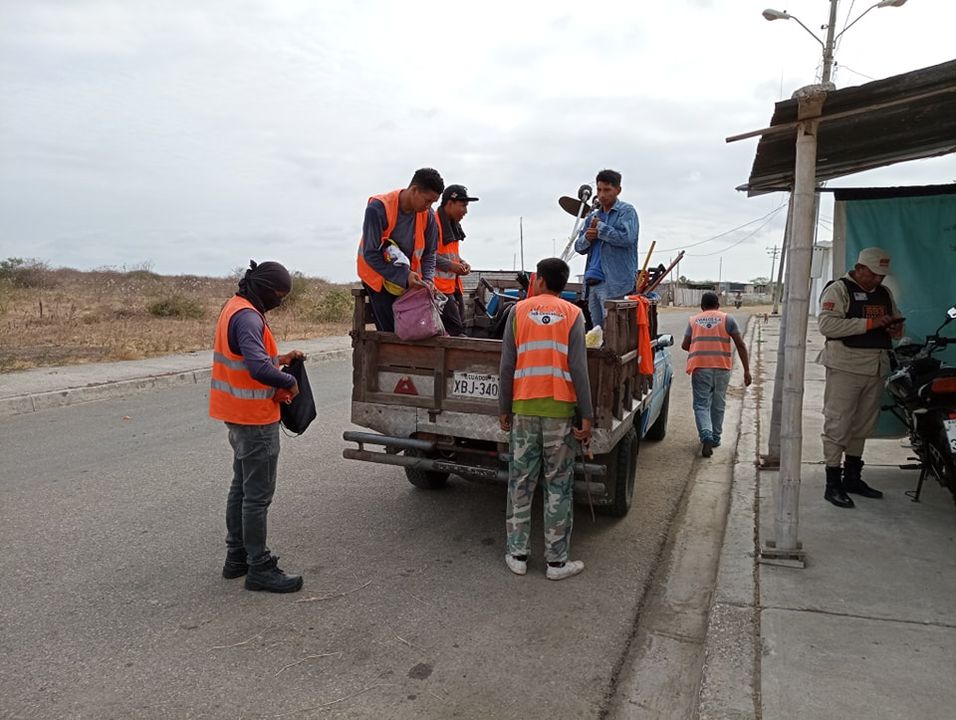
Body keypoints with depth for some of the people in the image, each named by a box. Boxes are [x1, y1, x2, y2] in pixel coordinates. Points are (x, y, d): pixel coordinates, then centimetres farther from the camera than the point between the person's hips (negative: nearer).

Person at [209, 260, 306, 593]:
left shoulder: (235, 307, 11)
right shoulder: (247, 317, -21)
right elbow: (259, 369, -32)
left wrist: (280, 359, 5)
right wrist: (289, 382, -16)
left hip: (240, 416, 11)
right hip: (255, 419, -11)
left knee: (241, 487, 18)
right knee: (258, 494, -2)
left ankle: (237, 556, 30)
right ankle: (259, 569, 7)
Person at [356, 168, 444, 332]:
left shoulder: (427, 215, -8)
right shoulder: (378, 208, -24)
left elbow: (429, 253, 1)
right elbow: (371, 254, -24)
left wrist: (427, 280, -18)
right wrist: (403, 277, -31)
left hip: (409, 279, 5)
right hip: (378, 277, -5)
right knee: (391, 332, -11)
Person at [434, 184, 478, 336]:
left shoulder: (454, 224, 18)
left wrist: (461, 262, 7)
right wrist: (450, 265, -23)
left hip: (454, 285, 10)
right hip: (440, 285, -10)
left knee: (460, 327, 9)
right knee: (455, 330, -12)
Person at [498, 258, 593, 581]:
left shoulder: (519, 311, 3)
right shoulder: (572, 315, 0)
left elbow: (506, 366, 0)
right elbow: (578, 369, -8)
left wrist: (504, 409, 7)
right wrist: (586, 417, -4)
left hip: (523, 409, 1)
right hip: (560, 411, -1)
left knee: (520, 482, 11)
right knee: (558, 486, 6)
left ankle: (517, 555, 18)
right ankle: (556, 561, 13)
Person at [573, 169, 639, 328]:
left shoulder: (626, 211, 1)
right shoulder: (593, 216, 20)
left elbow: (627, 238, -16)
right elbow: (579, 247, 20)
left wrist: (600, 227, -7)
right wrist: (586, 238, -3)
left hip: (615, 283, -7)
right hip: (593, 281, 7)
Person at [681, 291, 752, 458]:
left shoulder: (693, 321, 10)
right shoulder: (727, 319, 7)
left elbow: (685, 345, 9)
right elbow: (740, 345, 2)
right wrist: (747, 371, 4)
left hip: (700, 368, -1)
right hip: (722, 368, 1)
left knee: (701, 404, 2)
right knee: (718, 405, 16)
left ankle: (706, 436, -20)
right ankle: (715, 438, 26)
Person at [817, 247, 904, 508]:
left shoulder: (885, 293, 18)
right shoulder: (838, 290, -5)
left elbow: (897, 321, 29)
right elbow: (826, 324, -18)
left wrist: (895, 328, 4)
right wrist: (868, 323, -21)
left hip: (876, 367, 8)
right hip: (846, 367, -7)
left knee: (863, 425, 14)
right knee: (838, 425, -6)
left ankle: (852, 477, 26)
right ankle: (833, 484, -2)